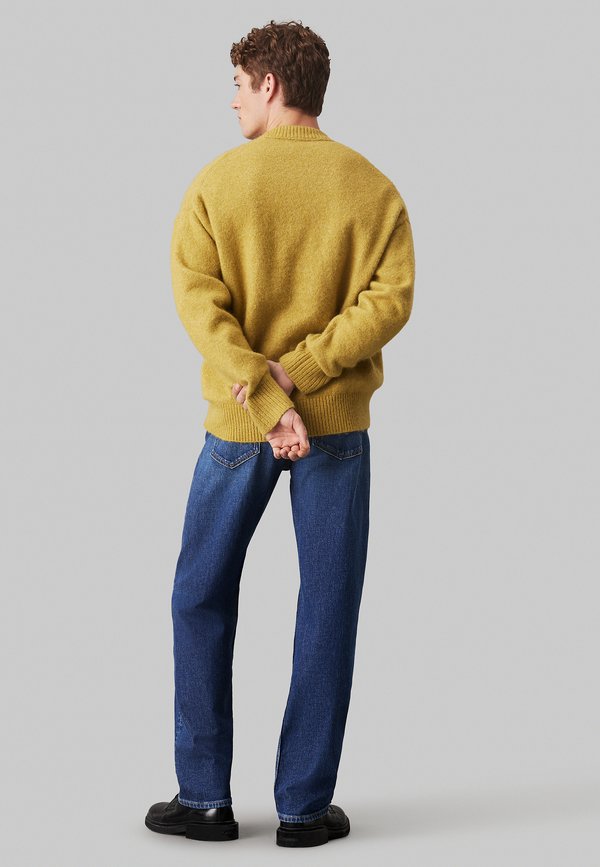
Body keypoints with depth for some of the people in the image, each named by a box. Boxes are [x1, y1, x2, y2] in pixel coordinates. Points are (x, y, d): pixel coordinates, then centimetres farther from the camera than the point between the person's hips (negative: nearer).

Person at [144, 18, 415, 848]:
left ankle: (205, 798, 16)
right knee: (327, 610, 7)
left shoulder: (215, 183, -3)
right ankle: (305, 805, 11)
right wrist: (294, 374, -14)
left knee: (202, 600, 13)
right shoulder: (371, 187, 1)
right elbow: (390, 298, -10)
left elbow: (200, 300, -13)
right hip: (339, 424, 1)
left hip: (237, 426, -1)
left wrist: (266, 400, -17)